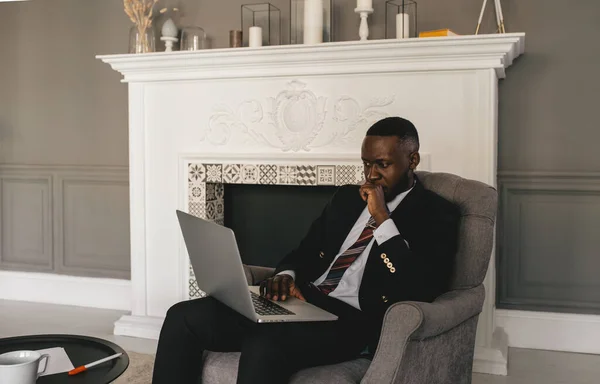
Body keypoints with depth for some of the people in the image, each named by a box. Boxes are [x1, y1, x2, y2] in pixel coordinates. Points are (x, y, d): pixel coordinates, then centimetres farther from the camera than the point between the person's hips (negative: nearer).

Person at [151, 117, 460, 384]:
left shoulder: (436, 214, 1)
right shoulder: (346, 197, 21)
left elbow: (423, 293, -14)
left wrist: (382, 218, -14)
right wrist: (286, 275, -1)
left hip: (353, 321, -7)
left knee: (264, 347, -37)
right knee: (183, 317, -11)